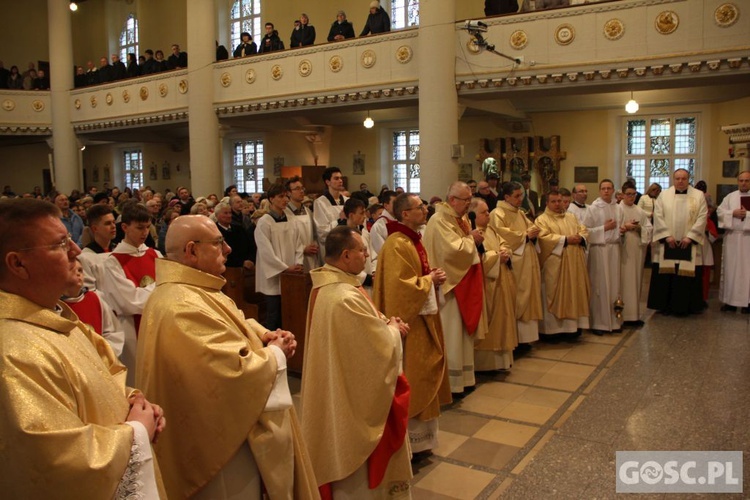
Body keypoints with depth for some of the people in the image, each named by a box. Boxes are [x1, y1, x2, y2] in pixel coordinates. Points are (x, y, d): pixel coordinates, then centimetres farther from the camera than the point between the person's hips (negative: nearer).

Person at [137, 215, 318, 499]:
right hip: (222, 436, -10)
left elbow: (231, 326, 15)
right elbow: (238, 372, -33)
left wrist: (265, 335, -4)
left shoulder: (190, 291, 5)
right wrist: (276, 354, -15)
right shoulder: (184, 307, -30)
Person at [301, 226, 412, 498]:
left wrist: (384, 322, -3)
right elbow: (383, 346, -25)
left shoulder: (326, 286, 0)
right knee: (359, 473, 11)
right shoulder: (346, 298, -32)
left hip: (337, 388, 10)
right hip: (356, 393, -10)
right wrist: (393, 329, -5)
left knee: (346, 455, 28)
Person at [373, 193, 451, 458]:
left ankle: (419, 436, 31)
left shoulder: (414, 239, 12)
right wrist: (429, 279, -14)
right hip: (409, 322, -11)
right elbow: (401, 286, -26)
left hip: (423, 319, 11)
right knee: (411, 380, 0)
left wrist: (433, 277, 4)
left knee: (423, 379, 17)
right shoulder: (397, 245, -20)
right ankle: (411, 440, 15)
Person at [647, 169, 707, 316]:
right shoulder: (664, 195, 6)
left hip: (688, 243, 0)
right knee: (666, 275, 1)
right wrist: (667, 236, -11)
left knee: (686, 276, 1)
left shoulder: (699, 196, 5)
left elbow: (702, 218, -2)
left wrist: (690, 237, -11)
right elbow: (658, 216, -1)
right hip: (667, 243, 0)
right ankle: (666, 305, 11)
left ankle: (684, 306, 10)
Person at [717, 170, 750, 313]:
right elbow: (720, 212, 3)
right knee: (730, 268, 4)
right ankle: (730, 300, 10)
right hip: (732, 237, 2)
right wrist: (733, 213, -12)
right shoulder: (730, 197, 10)